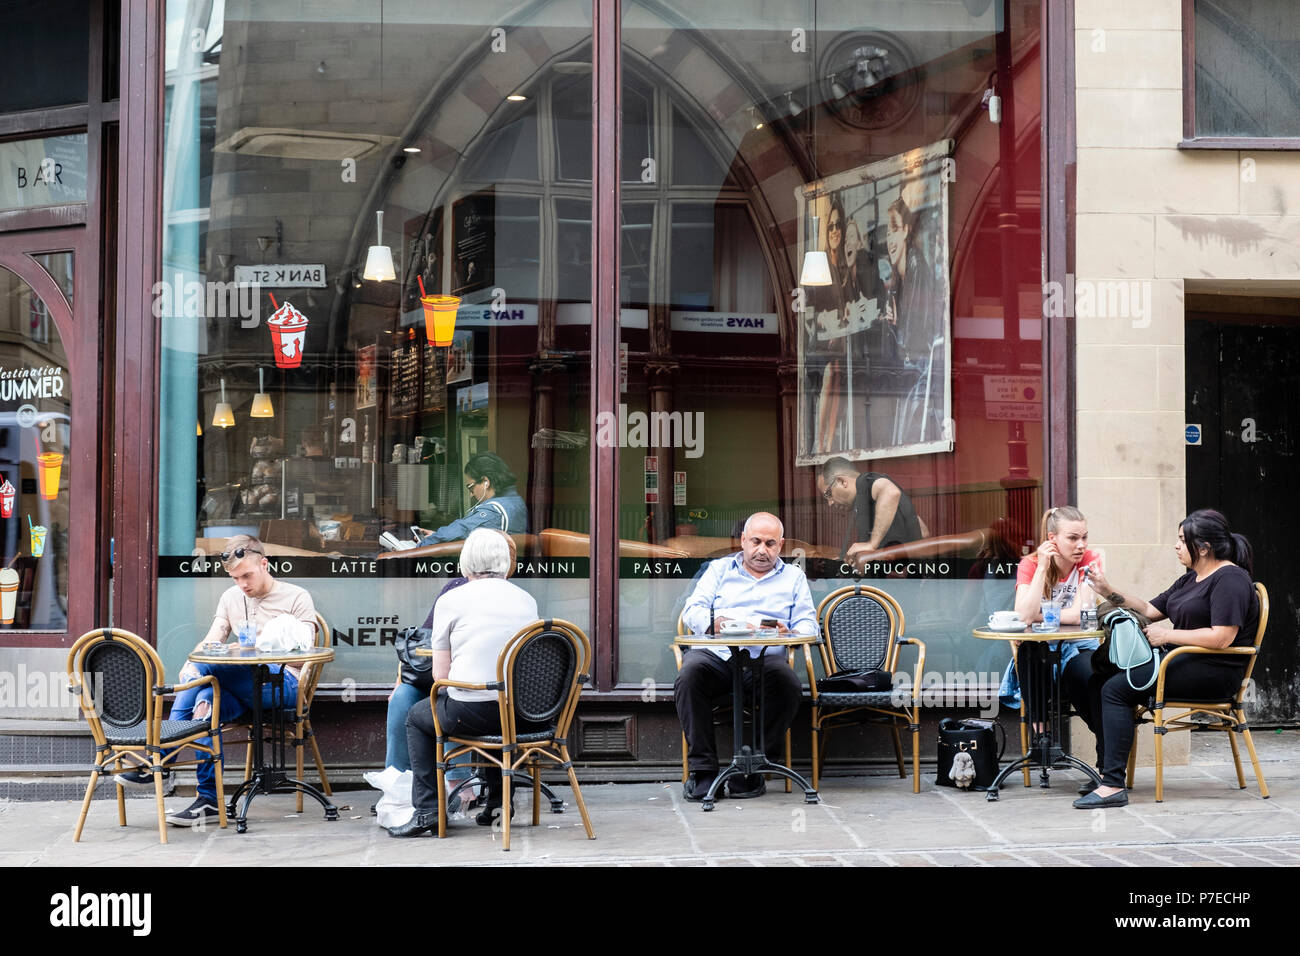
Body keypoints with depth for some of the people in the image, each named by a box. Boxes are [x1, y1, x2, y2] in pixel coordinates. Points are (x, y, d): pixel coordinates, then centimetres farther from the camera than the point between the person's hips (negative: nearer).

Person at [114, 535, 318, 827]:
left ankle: (163, 764, -24)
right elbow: (210, 642, 10)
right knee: (205, 699, -32)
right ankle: (209, 799, -35)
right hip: (242, 690, 5)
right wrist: (192, 662, -13)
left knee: (203, 668, -28)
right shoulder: (231, 598, 22)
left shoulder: (297, 597, 5)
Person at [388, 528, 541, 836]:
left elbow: (440, 674, -2)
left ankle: (427, 809, 15)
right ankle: (497, 799, 35)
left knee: (416, 717, 24)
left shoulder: (450, 600, -1)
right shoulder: (527, 600, 11)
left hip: (473, 712, -4)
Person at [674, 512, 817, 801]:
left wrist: (790, 634, -13)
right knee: (690, 675, -34)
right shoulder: (719, 569, 23)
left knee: (789, 685, -33)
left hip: (764, 657, 0)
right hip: (714, 654, 0)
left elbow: (808, 624, 12)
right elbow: (692, 610, 10)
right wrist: (712, 623, -14)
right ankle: (703, 768, -28)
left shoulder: (793, 577, 23)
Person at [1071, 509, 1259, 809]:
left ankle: (1114, 785, -25)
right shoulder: (1191, 579, 20)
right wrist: (1109, 593, 9)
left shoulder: (1230, 579, -11)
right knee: (1098, 681, -2)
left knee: (1116, 689, -22)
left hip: (1212, 672, -10)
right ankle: (1108, 770, -1)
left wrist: (1167, 635, -15)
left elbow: (1222, 637, -22)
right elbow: (1150, 610, 21)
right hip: (1185, 662, 10)